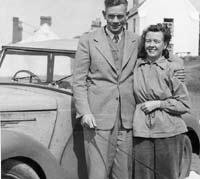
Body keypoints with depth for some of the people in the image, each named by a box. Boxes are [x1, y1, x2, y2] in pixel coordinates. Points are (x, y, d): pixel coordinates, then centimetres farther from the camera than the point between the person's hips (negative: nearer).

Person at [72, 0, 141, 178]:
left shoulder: (136, 41, 10)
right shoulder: (88, 40, 2)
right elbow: (79, 80, 0)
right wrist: (84, 112, -9)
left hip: (127, 119, 3)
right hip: (97, 118, -3)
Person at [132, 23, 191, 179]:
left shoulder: (172, 68, -2)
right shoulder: (136, 65, 7)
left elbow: (184, 104, -2)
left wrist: (158, 103, -9)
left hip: (169, 132, -2)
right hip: (141, 132, 2)